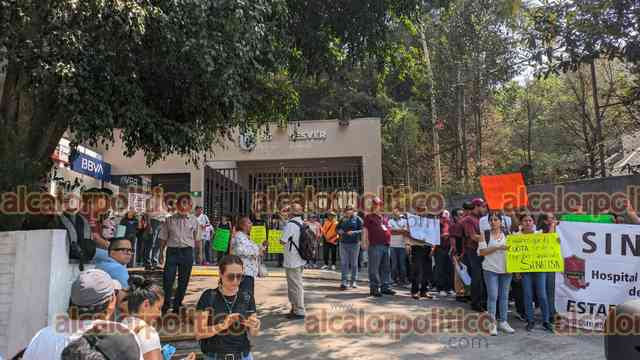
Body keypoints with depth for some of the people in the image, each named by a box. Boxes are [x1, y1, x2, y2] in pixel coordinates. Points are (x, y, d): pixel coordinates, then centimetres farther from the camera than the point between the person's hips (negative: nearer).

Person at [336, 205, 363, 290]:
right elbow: (338, 228, 22)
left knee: (354, 263, 6)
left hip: (354, 244, -3)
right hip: (343, 243, 3)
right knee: (343, 263, -1)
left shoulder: (357, 219, -1)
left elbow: (362, 230, -8)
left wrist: (353, 232, -22)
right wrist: (339, 231, -1)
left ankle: (354, 281, 17)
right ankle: (344, 281, 3)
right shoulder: (343, 219, 12)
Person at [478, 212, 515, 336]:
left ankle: (503, 322, 19)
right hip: (491, 269, -3)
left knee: (504, 296, 9)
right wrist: (497, 247, -17)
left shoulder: (507, 234, 9)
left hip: (506, 269, 3)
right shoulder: (485, 234, 1)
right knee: (492, 296, -4)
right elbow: (481, 251, -8)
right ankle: (493, 323, 4)